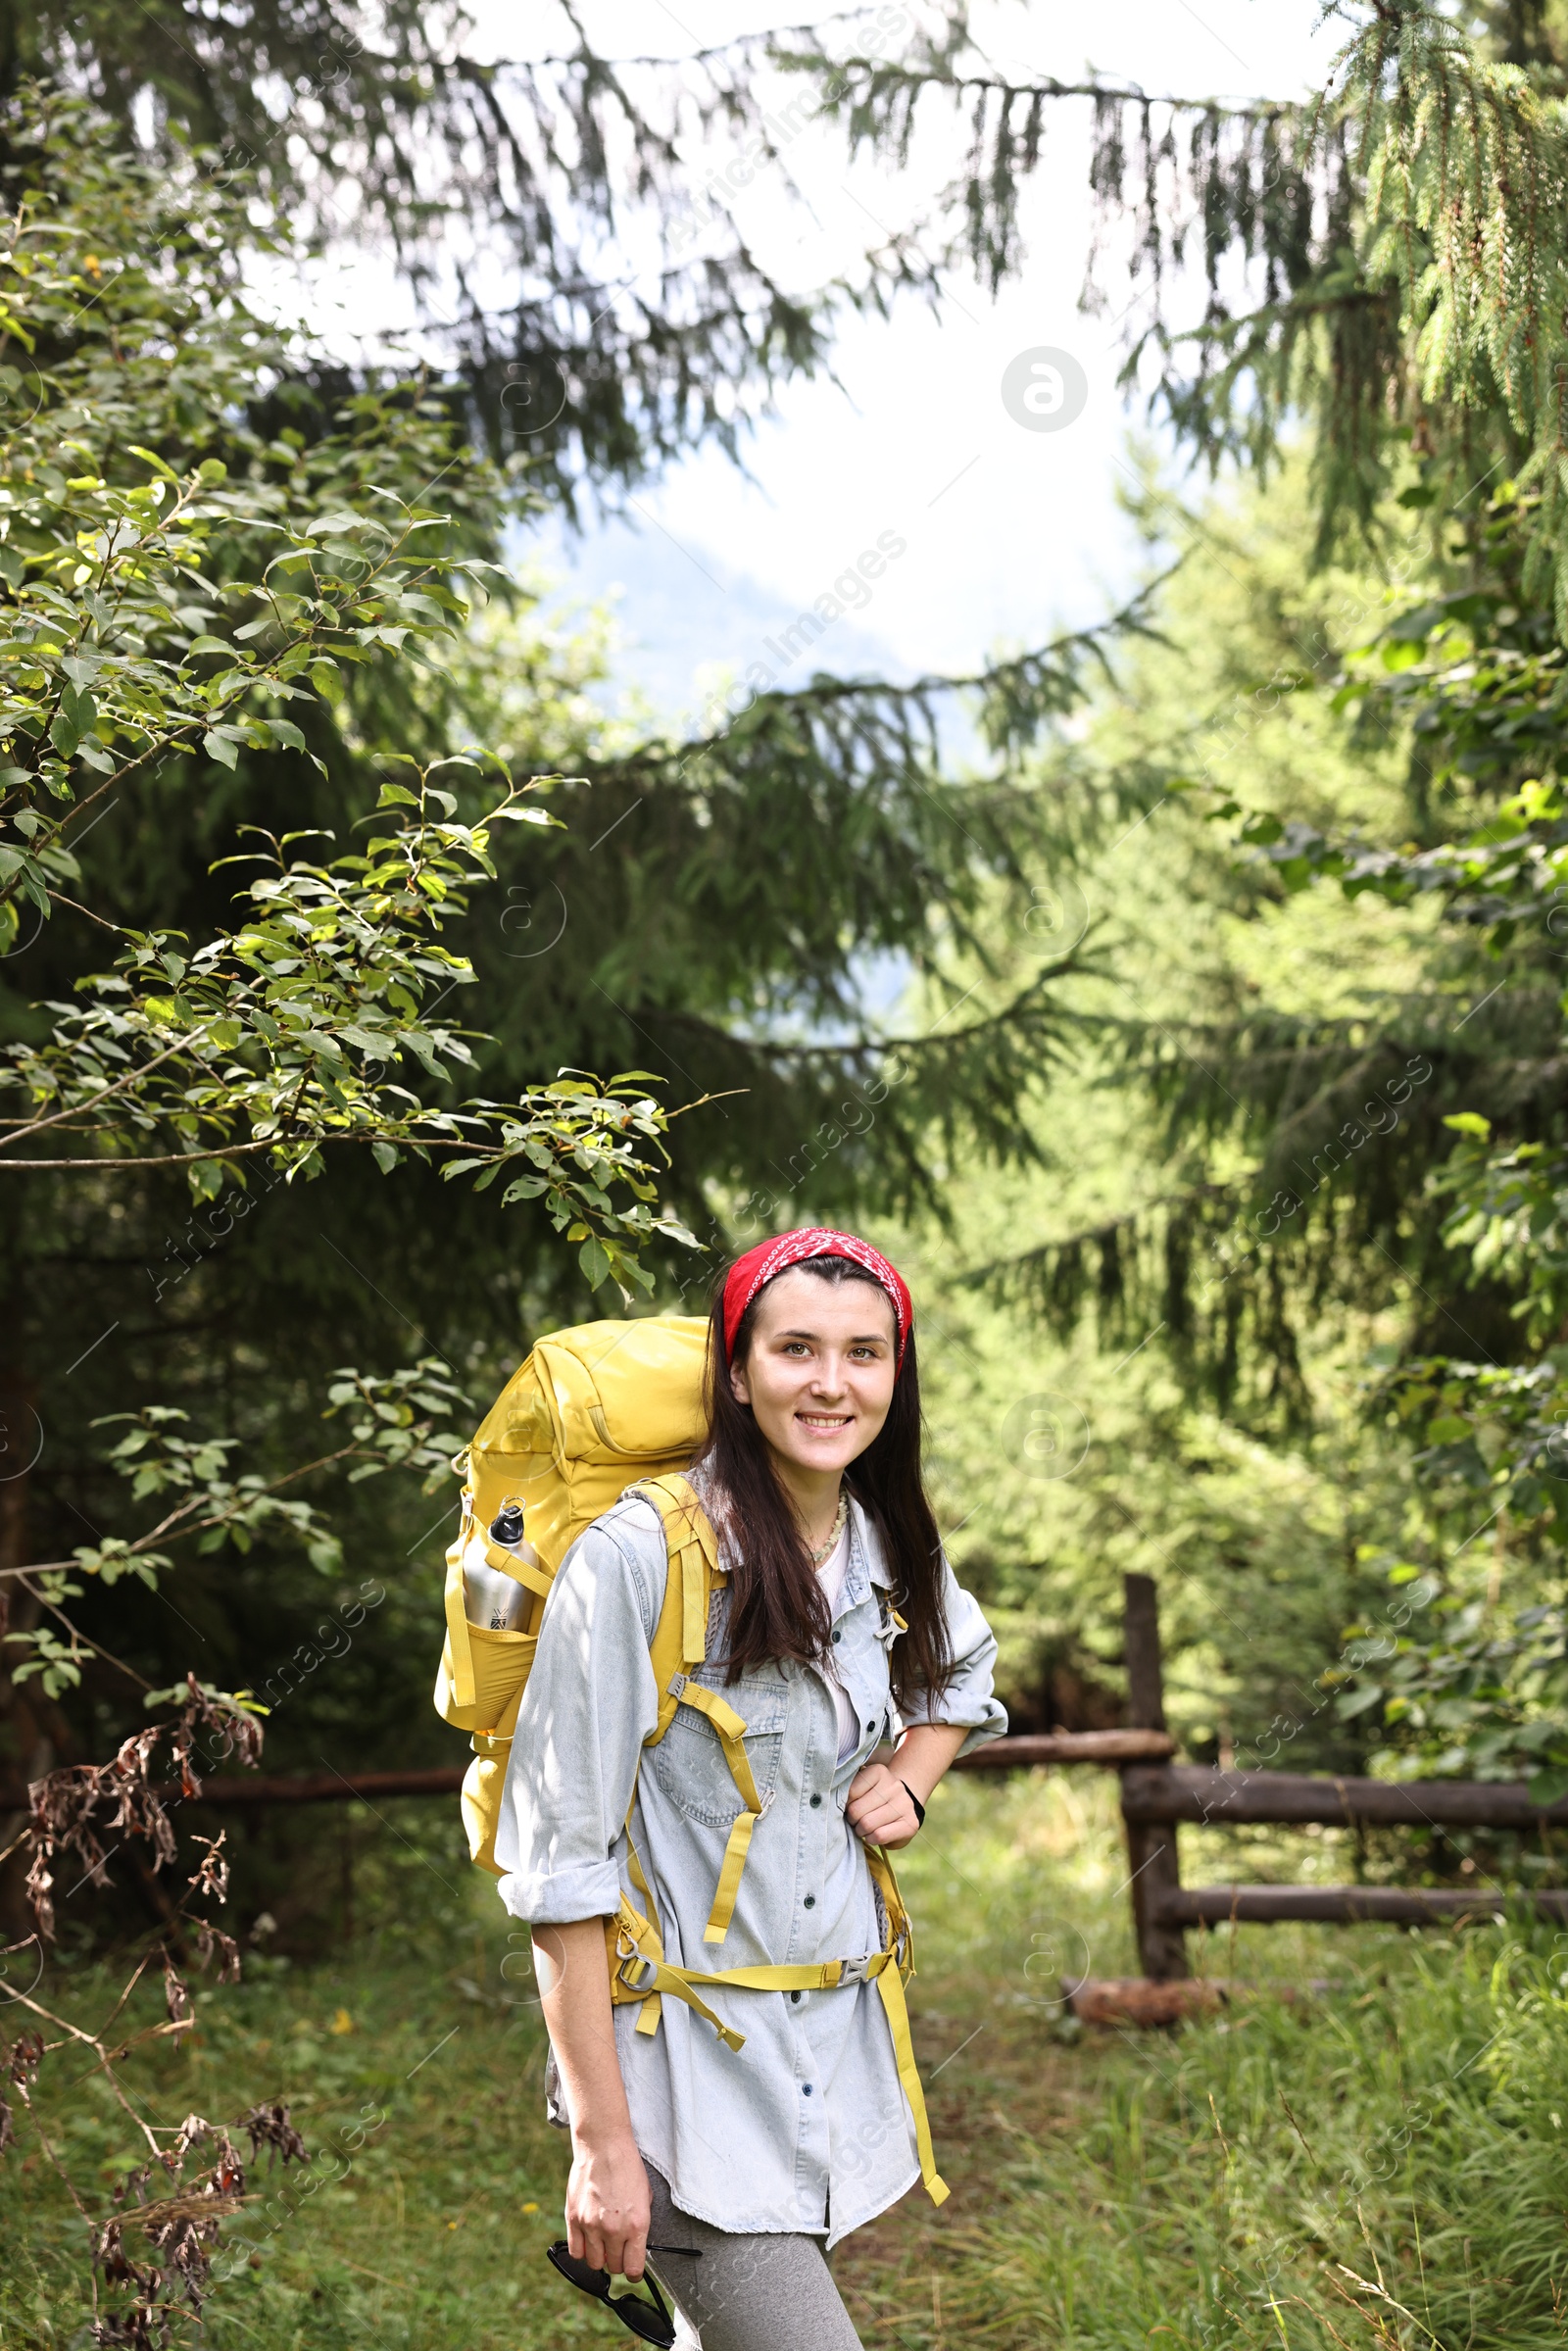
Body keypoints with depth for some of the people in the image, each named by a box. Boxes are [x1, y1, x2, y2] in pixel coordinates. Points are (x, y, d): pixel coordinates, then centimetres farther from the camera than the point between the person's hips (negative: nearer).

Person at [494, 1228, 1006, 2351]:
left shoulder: (893, 1552, 3)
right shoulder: (635, 1555, -17)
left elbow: (965, 1666, 27)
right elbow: (561, 1861, -16)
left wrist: (908, 1782, 5)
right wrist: (601, 2138, -17)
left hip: (837, 2049, 6)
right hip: (685, 2065, -6)